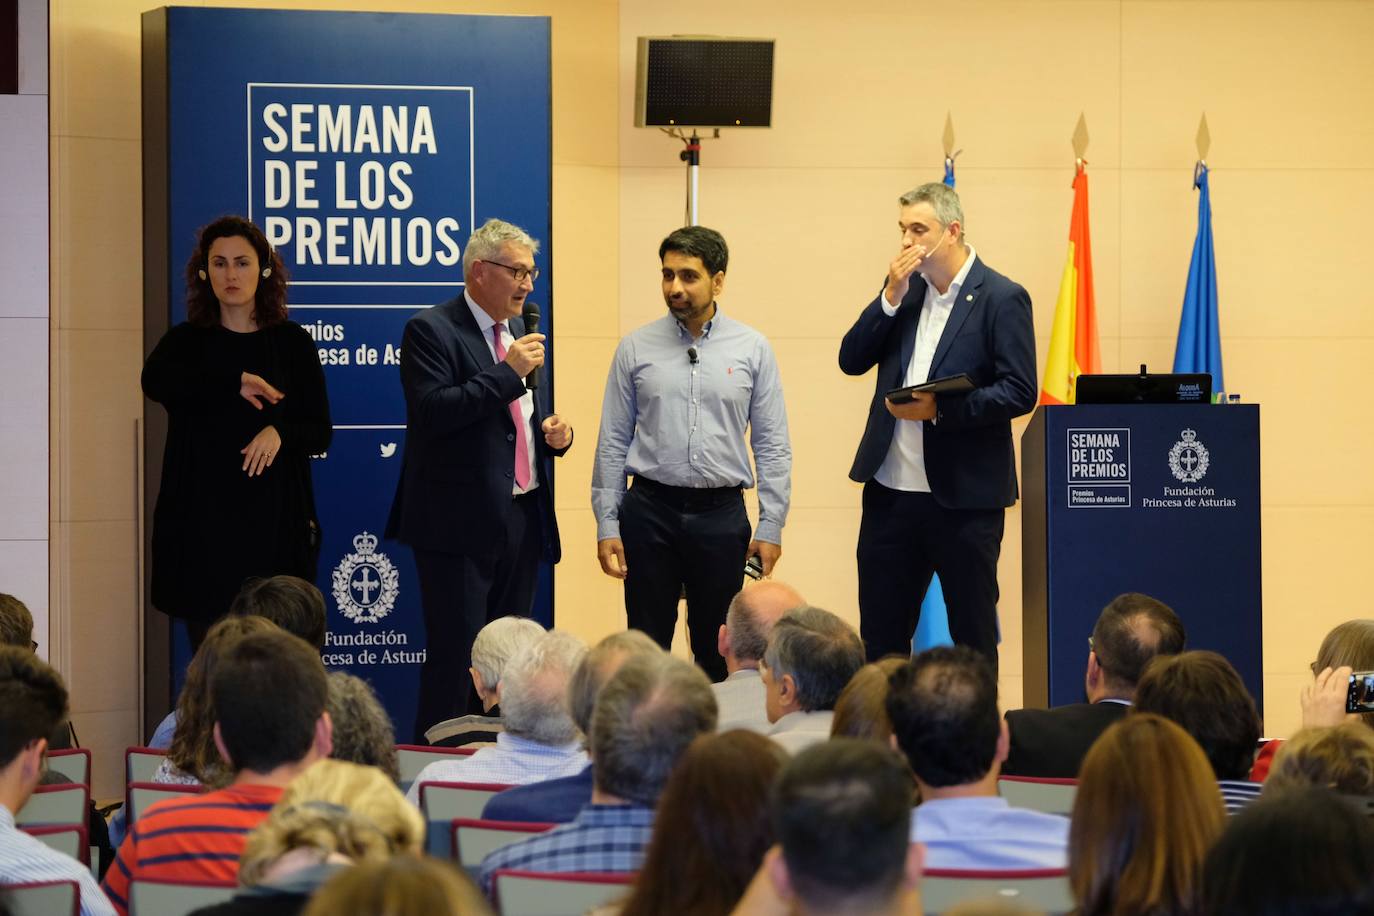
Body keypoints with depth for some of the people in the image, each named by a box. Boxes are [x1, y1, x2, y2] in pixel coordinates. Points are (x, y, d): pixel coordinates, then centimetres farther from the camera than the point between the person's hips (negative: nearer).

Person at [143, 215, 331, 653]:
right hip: (202, 521, 0)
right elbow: (155, 381, -16)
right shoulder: (186, 341, 7)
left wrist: (280, 432, -15)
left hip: (274, 520, 0)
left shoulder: (291, 342, 8)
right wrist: (236, 382, -22)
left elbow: (320, 432, 6)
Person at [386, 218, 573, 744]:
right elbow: (432, 411, -21)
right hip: (461, 523, -8)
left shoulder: (518, 334, 16)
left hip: (522, 518, 8)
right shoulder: (431, 331, -8)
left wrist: (555, 434, 4)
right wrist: (507, 373, -20)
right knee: (456, 660, -7)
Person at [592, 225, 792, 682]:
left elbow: (772, 445, 2)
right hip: (650, 508, 0)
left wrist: (771, 525, -4)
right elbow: (612, 443, 5)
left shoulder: (752, 349, 1)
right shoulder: (636, 348, 2)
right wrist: (607, 524, 0)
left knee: (718, 652, 6)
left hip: (720, 512, 0)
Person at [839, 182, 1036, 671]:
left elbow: (1020, 393, -13)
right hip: (890, 492, 5)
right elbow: (851, 360, 4)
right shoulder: (904, 289, 10)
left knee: (973, 632, 5)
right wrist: (892, 296, -7)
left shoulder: (1002, 298, -7)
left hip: (964, 498, -5)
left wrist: (939, 408, -22)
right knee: (879, 634, 8)